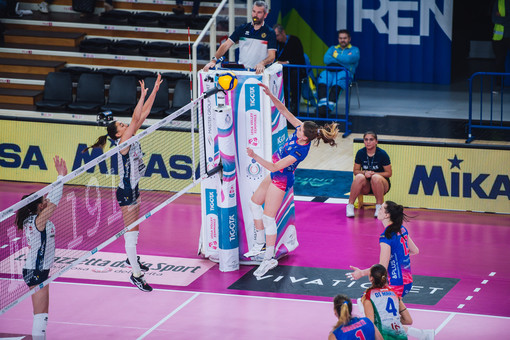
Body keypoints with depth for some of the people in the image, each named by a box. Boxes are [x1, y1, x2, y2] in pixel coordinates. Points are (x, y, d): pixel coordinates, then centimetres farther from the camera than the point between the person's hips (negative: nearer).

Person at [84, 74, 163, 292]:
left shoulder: (131, 138, 3)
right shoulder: (123, 143, -20)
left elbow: (143, 115, 1)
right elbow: (136, 119, -30)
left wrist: (155, 90, -3)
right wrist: (143, 95, -30)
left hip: (133, 190, 9)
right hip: (126, 192, -9)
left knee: (133, 227, 25)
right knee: (131, 231, -5)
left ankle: (132, 258, 45)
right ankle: (136, 274, -1)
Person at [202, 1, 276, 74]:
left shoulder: (270, 33, 4)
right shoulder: (242, 29, 11)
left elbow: (271, 57, -3)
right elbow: (226, 45, 8)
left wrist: (262, 63, -26)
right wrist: (214, 60, -7)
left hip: (258, 71, -2)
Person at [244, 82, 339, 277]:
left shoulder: (300, 152, -35)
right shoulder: (301, 129, -15)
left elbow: (274, 167, -32)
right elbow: (284, 111, -7)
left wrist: (254, 156, -35)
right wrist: (270, 95, -18)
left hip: (281, 179, -10)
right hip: (275, 175, 10)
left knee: (268, 217, -6)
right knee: (254, 202, 20)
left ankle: (269, 259, 4)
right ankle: (260, 244, 30)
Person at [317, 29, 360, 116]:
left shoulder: (354, 50, 18)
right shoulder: (332, 48, 30)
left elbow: (349, 59, -5)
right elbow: (326, 59, 9)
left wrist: (335, 55, 9)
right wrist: (343, 59, 4)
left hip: (345, 71, -3)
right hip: (330, 71, 3)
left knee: (338, 81, -38)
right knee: (323, 76, -33)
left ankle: (330, 106, -53)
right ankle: (322, 105, -49)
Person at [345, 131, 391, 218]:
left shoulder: (382, 154, -9)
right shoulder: (360, 153, -2)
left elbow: (388, 173, -5)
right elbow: (355, 171, 6)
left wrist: (374, 173, -19)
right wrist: (364, 173, -16)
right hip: (366, 186, 2)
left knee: (376, 178, -36)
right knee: (359, 177, -31)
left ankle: (379, 207, -23)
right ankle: (350, 205, -26)